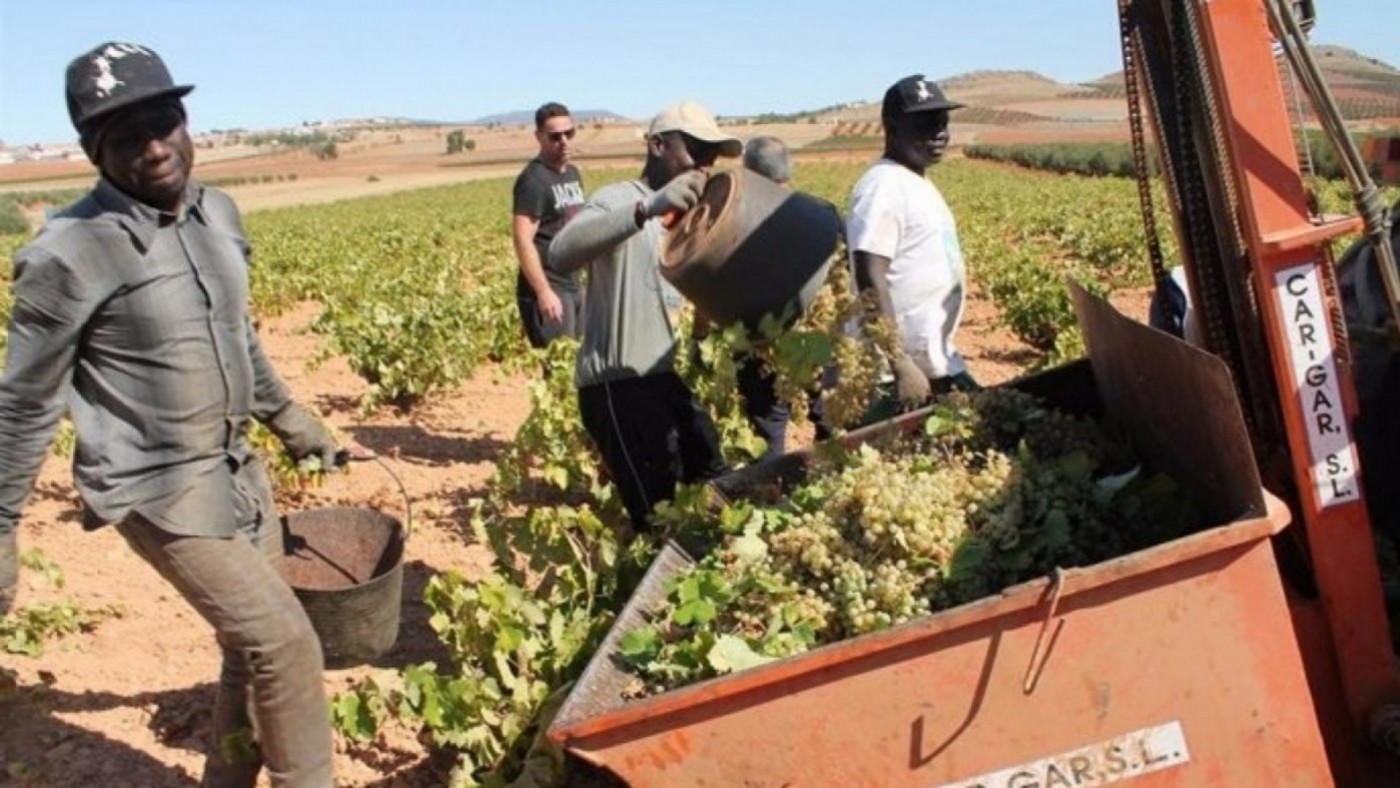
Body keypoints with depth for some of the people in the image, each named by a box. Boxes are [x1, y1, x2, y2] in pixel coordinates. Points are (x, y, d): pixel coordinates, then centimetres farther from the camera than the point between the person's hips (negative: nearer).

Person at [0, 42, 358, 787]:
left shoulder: (216, 212, 1)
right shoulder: (72, 253, -20)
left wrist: (292, 421, 24)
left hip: (235, 470, 7)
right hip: (160, 492, -7)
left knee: (253, 649, 16)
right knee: (285, 646, -9)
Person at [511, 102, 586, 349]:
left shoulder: (573, 173, 13)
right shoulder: (534, 180, -14)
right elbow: (523, 240, -19)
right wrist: (544, 292, -23)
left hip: (572, 286, 9)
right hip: (546, 289, -9)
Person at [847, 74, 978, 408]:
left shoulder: (916, 183, 12)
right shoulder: (884, 186, -17)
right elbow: (870, 281, -24)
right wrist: (901, 366, -28)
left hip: (936, 360, 10)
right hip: (898, 370, -10)